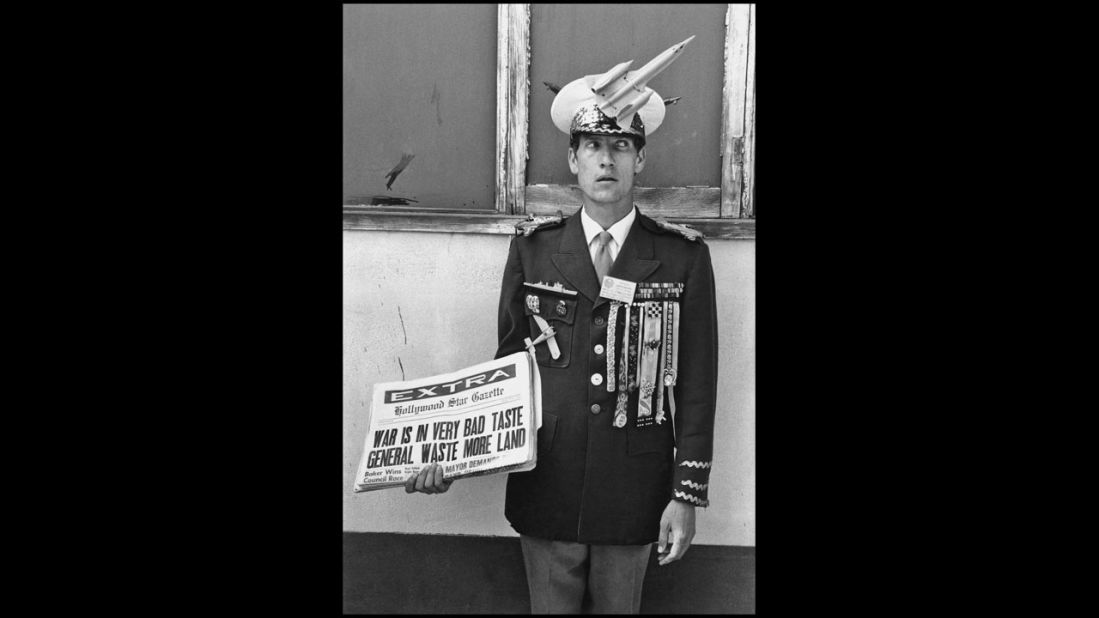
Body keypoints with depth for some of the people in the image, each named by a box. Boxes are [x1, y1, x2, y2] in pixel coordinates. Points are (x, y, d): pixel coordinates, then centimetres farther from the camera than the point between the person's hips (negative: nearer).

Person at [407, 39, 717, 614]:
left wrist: (687, 494, -4)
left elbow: (697, 381, -1)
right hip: (545, 492, 1)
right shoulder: (532, 249, 1)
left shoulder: (684, 256, -2)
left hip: (634, 499, -1)